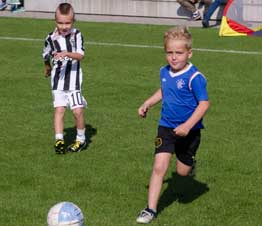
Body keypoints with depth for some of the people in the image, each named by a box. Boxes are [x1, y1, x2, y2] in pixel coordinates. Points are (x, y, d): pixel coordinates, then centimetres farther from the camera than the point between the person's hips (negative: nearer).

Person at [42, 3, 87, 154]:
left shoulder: (77, 35, -6)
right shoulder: (51, 38, -2)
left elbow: (80, 55, -19)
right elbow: (46, 55, 19)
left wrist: (67, 53, -35)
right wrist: (47, 67, 34)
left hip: (74, 79, -1)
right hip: (58, 79, 1)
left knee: (78, 110, -5)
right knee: (59, 109, -9)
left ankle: (81, 140, 13)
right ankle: (59, 140, -10)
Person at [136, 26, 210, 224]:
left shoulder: (194, 77, -21)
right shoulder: (165, 72, 0)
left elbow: (204, 103, -21)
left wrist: (188, 125, -28)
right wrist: (147, 104, 9)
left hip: (188, 131, -4)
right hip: (166, 127, 4)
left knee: (182, 171, 11)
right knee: (159, 167, -8)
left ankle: (190, 162, 49)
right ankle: (151, 209, -3)